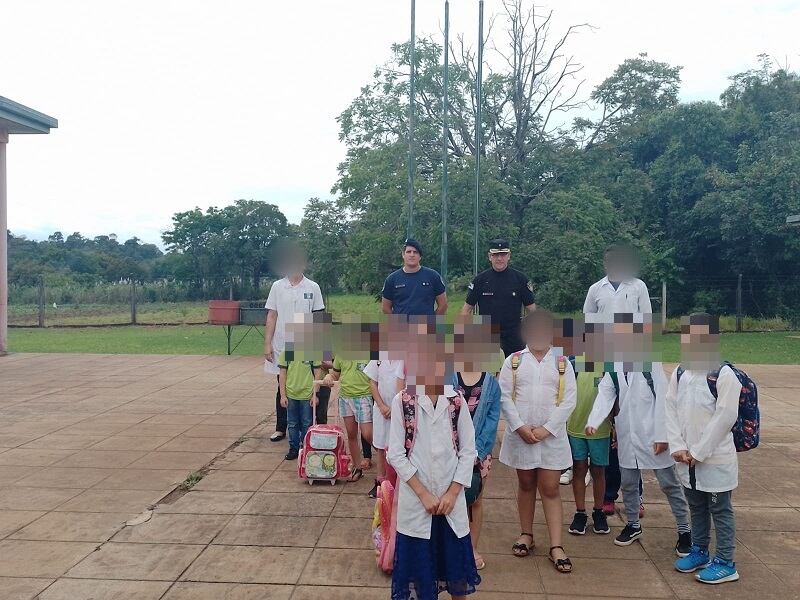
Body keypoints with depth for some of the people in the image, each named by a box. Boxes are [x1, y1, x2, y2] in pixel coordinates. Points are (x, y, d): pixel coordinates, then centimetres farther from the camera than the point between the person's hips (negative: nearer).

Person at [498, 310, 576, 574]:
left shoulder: (562, 363, 2)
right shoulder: (513, 361, 2)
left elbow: (568, 400, -4)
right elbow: (504, 397, -3)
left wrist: (546, 429, -12)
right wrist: (520, 427, -13)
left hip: (552, 435, -1)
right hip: (520, 434, 1)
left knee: (550, 489, 2)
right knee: (526, 484, 14)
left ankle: (556, 546, 6)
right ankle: (526, 535, 28)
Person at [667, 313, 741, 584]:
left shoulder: (725, 374, -15)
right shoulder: (680, 373, 4)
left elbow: (726, 416, -17)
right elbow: (671, 410, 5)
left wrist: (699, 452, -14)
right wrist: (678, 447, -5)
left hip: (715, 458, -6)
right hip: (687, 457, 6)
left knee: (720, 510, 6)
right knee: (696, 508, 19)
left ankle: (725, 564, 18)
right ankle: (699, 552, 34)